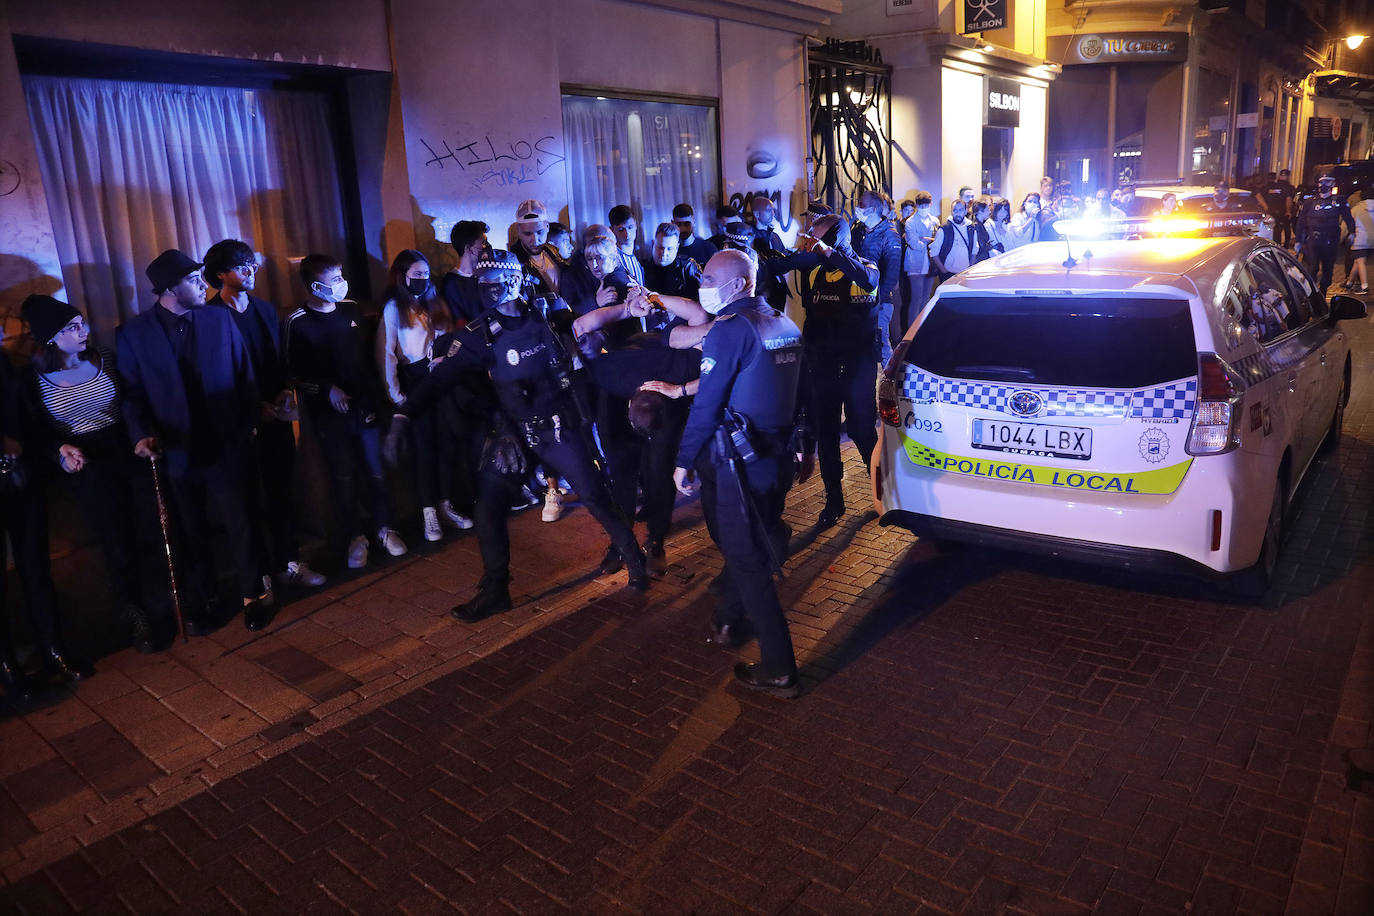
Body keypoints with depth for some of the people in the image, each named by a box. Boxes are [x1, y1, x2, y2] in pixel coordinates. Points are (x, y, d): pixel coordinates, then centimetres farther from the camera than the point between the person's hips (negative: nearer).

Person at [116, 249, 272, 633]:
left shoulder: (220, 319, 2)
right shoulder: (133, 334, -1)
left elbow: (244, 375, 5)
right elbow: (131, 393, -1)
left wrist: (251, 422, 0)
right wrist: (142, 434, -16)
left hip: (227, 447, 0)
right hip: (175, 453, 0)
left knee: (240, 524, 7)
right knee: (192, 534, 12)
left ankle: (254, 594, 24)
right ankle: (203, 602, 28)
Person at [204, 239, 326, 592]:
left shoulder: (266, 309, 13)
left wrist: (286, 391, -1)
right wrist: (258, 407, -14)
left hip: (275, 415, 6)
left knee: (283, 491, 9)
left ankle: (288, 561, 18)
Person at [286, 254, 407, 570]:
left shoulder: (350, 310, 6)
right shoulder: (299, 322, -8)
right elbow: (294, 372, -6)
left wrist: (374, 394, 9)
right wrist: (327, 390, -18)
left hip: (364, 404, 3)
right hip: (329, 412, -3)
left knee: (374, 470, 7)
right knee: (343, 476, 5)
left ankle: (385, 528, 21)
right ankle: (356, 537, 16)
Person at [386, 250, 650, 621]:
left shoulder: (544, 316, -4)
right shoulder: (480, 335, -7)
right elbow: (441, 376, -16)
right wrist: (403, 417, -25)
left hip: (559, 425, -1)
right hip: (513, 431, 1)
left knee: (597, 497, 0)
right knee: (488, 509, -4)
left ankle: (635, 561, 22)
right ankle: (495, 590, 13)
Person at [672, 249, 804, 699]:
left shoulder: (730, 329, -16)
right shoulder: (785, 325, 10)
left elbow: (707, 403, -17)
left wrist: (684, 460, -9)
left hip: (739, 462, -8)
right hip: (778, 455, 8)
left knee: (747, 561, 0)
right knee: (749, 546, 24)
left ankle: (779, 670, 6)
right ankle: (730, 620, 45)